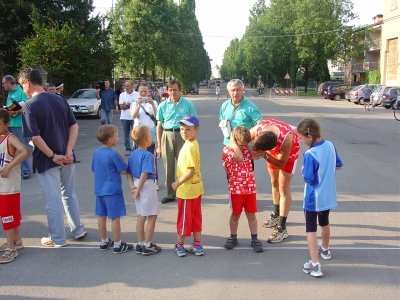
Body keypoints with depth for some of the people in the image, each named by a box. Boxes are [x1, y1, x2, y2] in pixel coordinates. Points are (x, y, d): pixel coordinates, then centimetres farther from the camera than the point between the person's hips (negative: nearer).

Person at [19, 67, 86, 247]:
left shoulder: (29, 106, -15)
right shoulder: (60, 100, 3)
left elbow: (35, 137, -22)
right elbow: (74, 127, 0)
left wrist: (53, 156, -16)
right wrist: (68, 151, -7)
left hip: (47, 160, -6)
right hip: (66, 158, 6)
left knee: (53, 200, 6)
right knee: (69, 195, 20)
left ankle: (57, 239, 19)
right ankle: (78, 229, 30)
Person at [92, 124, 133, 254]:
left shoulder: (96, 152, 4)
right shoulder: (114, 155, -18)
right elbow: (123, 171, -12)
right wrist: (122, 159, 0)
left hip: (99, 190, 8)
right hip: (113, 190, -8)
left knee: (102, 216, 14)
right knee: (115, 217, 1)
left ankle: (104, 242, 27)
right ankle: (117, 245, 8)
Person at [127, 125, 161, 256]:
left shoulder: (132, 155, 6)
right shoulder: (147, 155, -19)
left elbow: (129, 173, 6)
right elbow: (144, 174, -24)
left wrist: (132, 186, -1)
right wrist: (138, 190, -19)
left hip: (137, 185, 8)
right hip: (147, 186, -8)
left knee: (141, 217, 16)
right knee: (152, 217, 5)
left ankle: (140, 244, 25)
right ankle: (147, 246, 10)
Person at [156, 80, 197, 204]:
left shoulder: (188, 104, 1)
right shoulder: (163, 106, 6)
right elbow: (159, 126, 9)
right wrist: (159, 145, 6)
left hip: (183, 135, -2)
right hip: (167, 135, 2)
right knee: (168, 167, 6)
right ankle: (170, 194, 18)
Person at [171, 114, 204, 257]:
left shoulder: (189, 147, -23)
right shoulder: (192, 144, 6)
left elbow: (190, 171, -25)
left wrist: (177, 183, -14)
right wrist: (180, 182, 12)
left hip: (187, 190, -9)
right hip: (195, 188, 9)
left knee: (184, 218, 7)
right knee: (196, 217, 16)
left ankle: (180, 246, 22)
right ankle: (197, 246, 26)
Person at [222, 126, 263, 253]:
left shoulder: (248, 149, 6)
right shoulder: (227, 150, -12)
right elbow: (239, 157, -28)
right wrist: (233, 142, -21)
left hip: (250, 188, 4)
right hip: (236, 189, -3)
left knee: (251, 215, 9)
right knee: (235, 215, 11)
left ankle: (254, 239, 18)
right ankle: (233, 237, 27)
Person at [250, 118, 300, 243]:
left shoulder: (286, 139, -44)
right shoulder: (258, 129, -35)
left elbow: (281, 164, -30)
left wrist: (265, 155, -42)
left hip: (289, 151, -5)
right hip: (272, 150, 5)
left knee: (283, 187, -10)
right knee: (274, 183, 16)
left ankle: (282, 228, -9)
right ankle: (277, 215, 36)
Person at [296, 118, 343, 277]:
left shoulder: (310, 155, -27)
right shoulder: (330, 145, -5)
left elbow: (308, 179, -23)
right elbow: (338, 165, 9)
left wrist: (304, 170, -6)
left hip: (313, 198, -7)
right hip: (328, 196, 8)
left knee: (311, 229, 3)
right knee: (324, 223, 28)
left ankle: (315, 265, 1)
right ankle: (325, 250, 49)